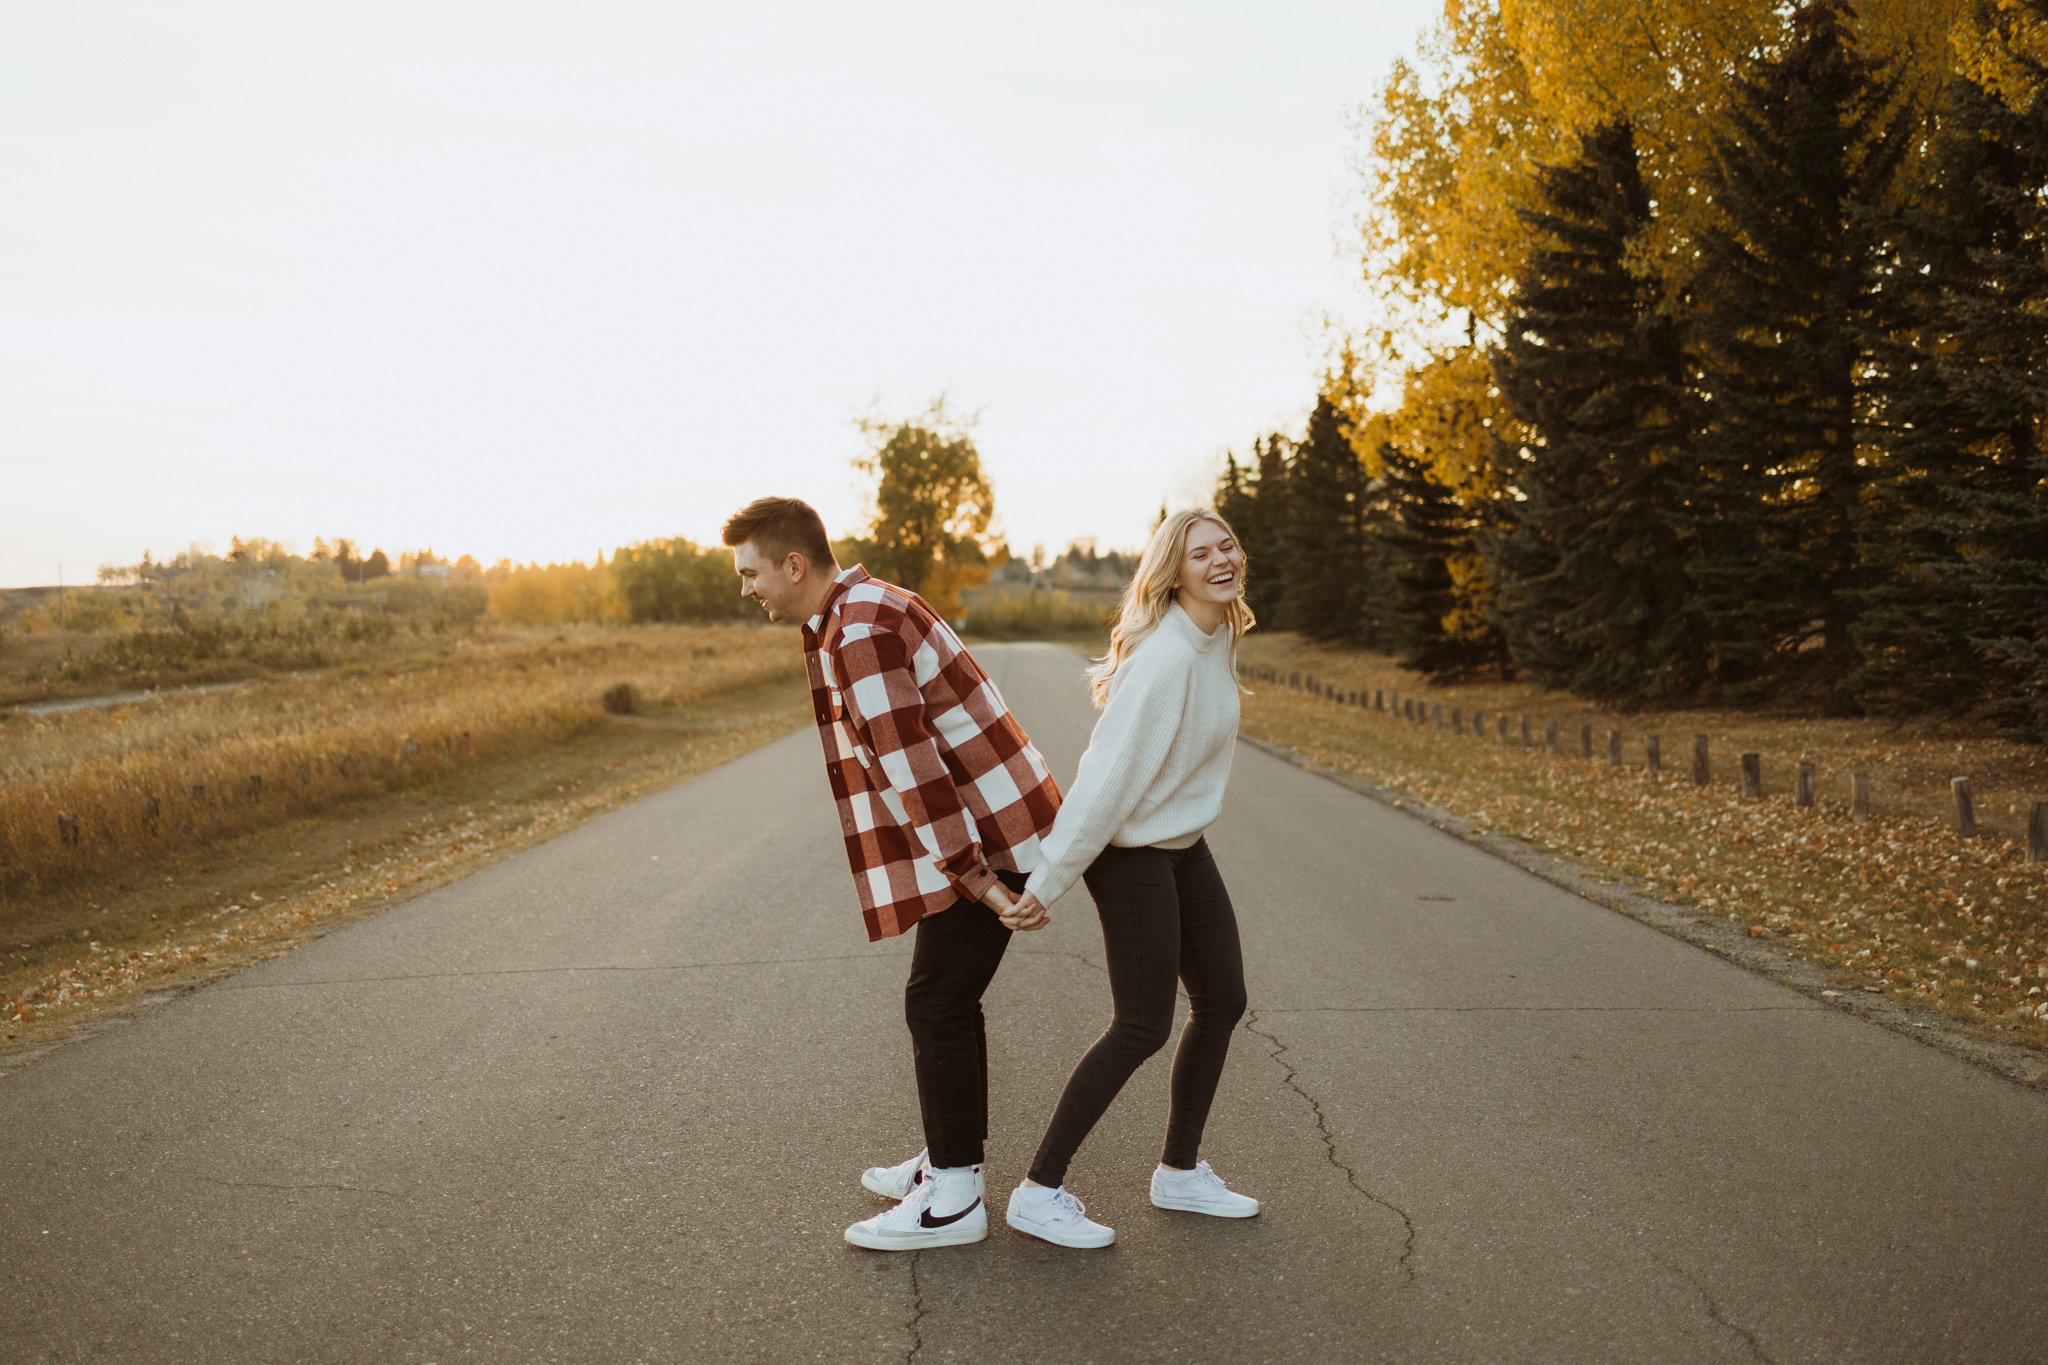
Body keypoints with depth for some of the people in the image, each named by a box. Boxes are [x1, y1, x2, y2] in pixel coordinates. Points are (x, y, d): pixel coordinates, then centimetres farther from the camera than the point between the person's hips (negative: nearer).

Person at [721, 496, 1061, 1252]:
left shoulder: (858, 632, -20)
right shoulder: (861, 611, 14)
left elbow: (912, 770, -23)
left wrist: (978, 881, -23)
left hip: (986, 832, -10)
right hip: (991, 821, 10)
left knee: (937, 1004, -2)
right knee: (949, 998, 17)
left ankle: (952, 1198, 9)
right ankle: (950, 1161, 30)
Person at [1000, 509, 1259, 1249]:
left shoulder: (1221, 638, 4)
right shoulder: (1163, 657, -26)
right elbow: (1109, 772, -27)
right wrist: (1049, 880, -25)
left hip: (1184, 845, 9)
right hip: (1132, 854, -9)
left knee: (1222, 1002, 13)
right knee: (1142, 1027, -4)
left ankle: (1181, 1171, 30)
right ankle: (1040, 1190, 9)